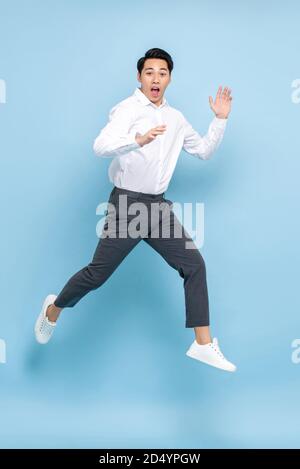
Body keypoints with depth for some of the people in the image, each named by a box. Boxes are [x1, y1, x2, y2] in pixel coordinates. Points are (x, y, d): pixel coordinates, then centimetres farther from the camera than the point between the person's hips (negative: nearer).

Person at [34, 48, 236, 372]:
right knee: (97, 273, 1)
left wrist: (220, 119, 10)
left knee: (195, 265, -4)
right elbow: (101, 146, -24)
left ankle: (203, 344, 4)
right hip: (126, 203, -6)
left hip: (158, 205, 6)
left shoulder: (176, 118, 12)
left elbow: (204, 151, 22)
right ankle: (53, 310, 30)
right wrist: (139, 140, -40)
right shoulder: (128, 109, -9)